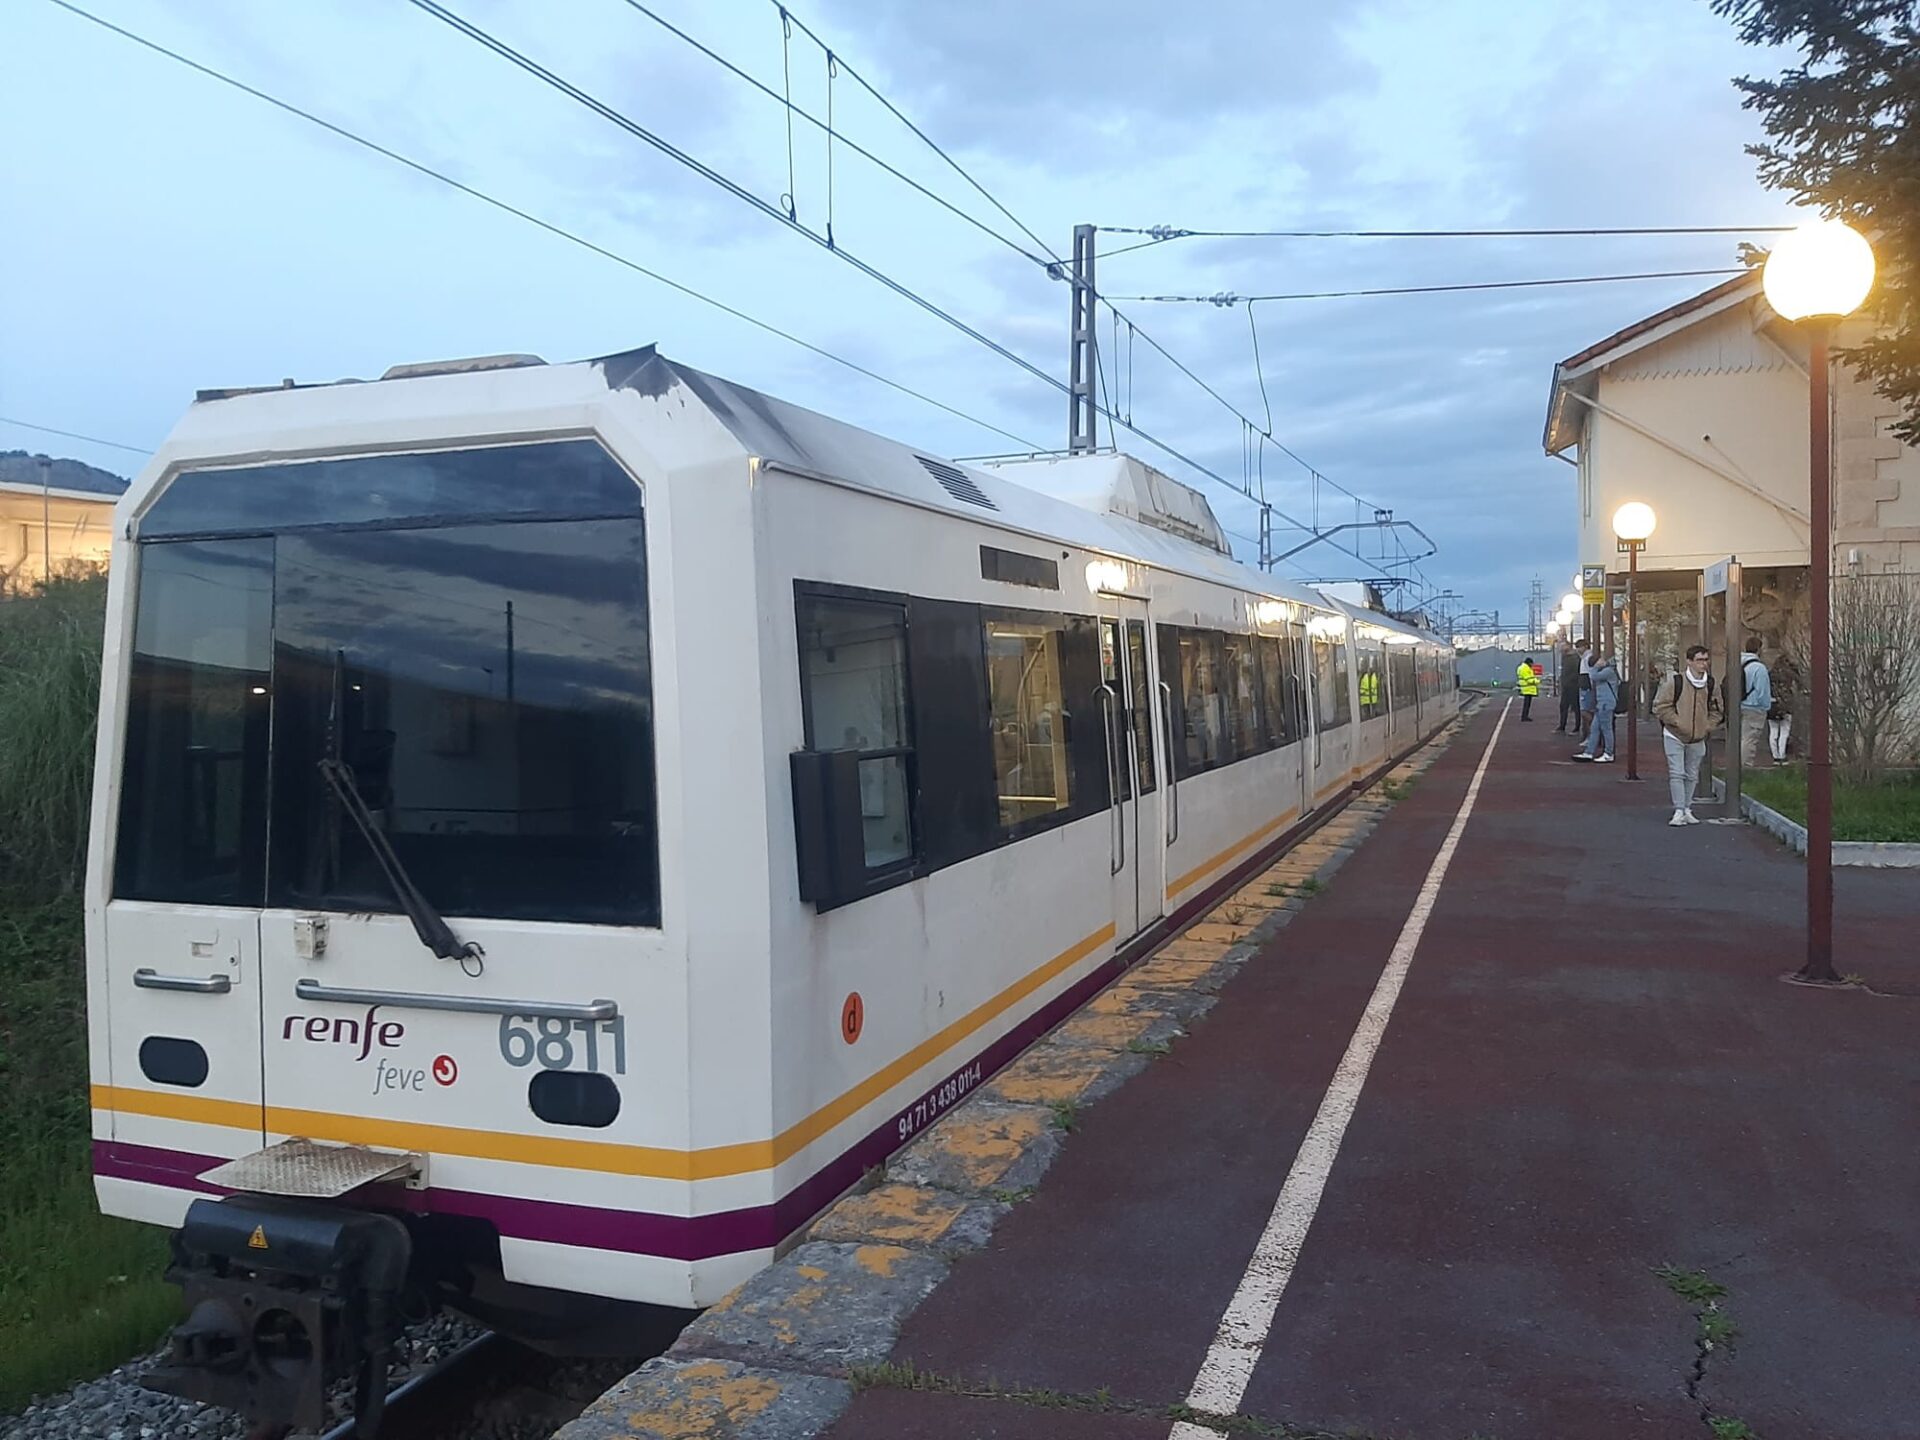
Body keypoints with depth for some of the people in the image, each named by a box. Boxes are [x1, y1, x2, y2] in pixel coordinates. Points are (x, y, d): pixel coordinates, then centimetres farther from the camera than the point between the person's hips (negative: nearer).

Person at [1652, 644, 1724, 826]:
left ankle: (1687, 810, 21)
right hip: (1675, 736, -4)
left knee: (1692, 776, 12)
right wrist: (1678, 723, -15)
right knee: (1677, 774, -9)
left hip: (1698, 739, 5)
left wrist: (1708, 727, -2)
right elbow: (1660, 706, -9)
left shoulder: (1711, 684, 1)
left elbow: (1716, 710, 13)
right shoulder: (1675, 681, -13)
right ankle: (1679, 811, -6)